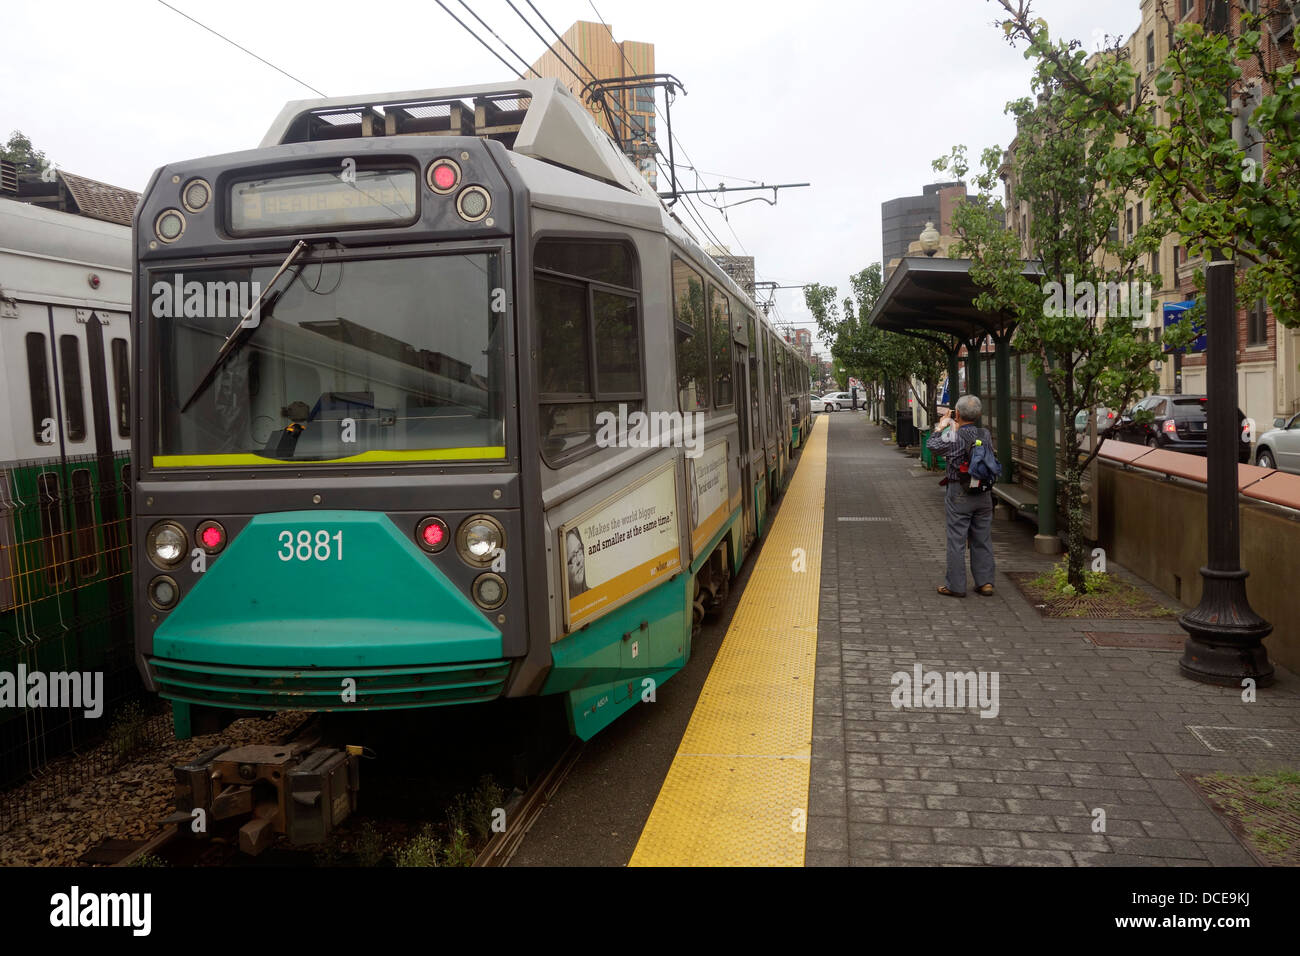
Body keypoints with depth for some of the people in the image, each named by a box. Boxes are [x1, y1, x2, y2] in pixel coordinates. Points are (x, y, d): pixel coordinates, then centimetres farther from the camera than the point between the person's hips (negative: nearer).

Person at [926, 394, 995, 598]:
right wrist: (956, 428, 22)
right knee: (982, 540, 13)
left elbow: (933, 445, -2)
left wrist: (941, 427, 14)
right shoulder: (986, 434, -2)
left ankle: (956, 586, 5)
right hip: (984, 493, 5)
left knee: (957, 541, 2)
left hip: (960, 494, -5)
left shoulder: (954, 437, -16)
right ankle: (985, 582, 17)